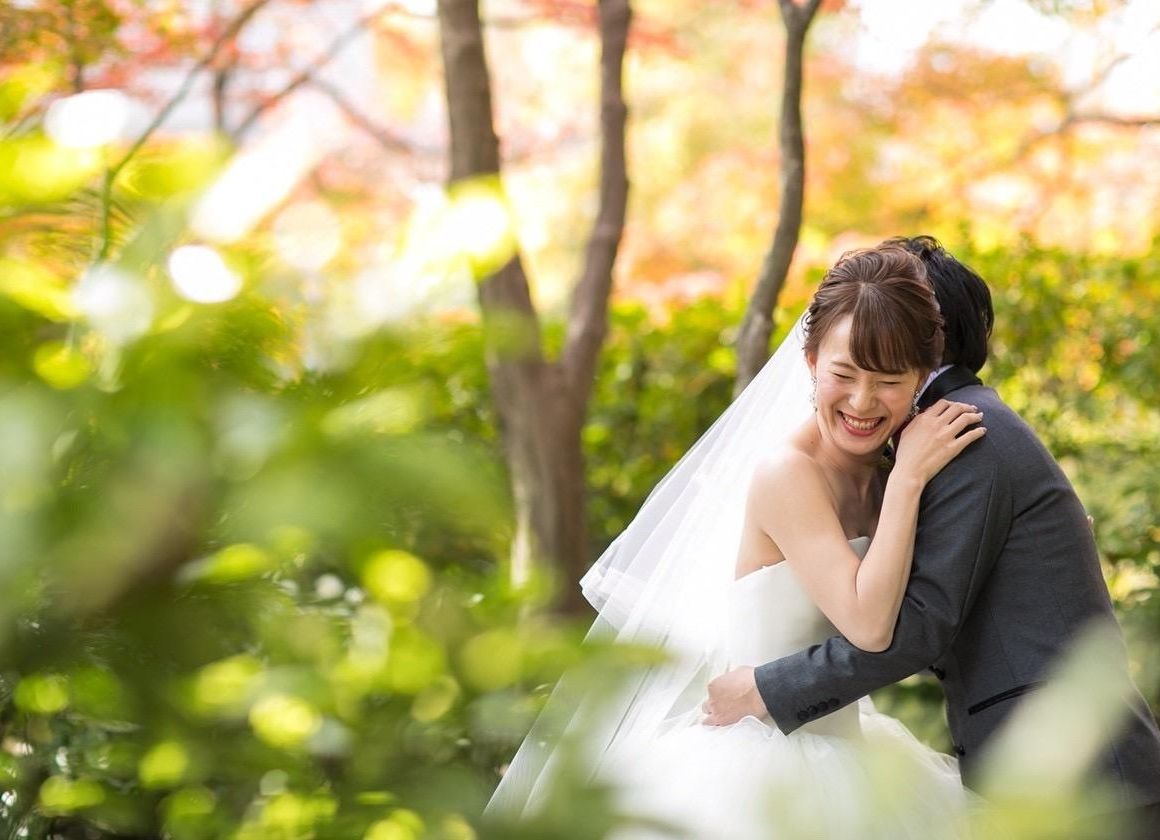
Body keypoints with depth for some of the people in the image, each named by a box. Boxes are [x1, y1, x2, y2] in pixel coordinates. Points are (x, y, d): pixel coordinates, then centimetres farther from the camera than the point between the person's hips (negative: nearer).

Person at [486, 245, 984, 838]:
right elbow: (868, 625, -27)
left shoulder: (873, 479, 4)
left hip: (832, 756, 8)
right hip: (758, 765, -8)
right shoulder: (787, 472, -19)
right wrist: (910, 476, -24)